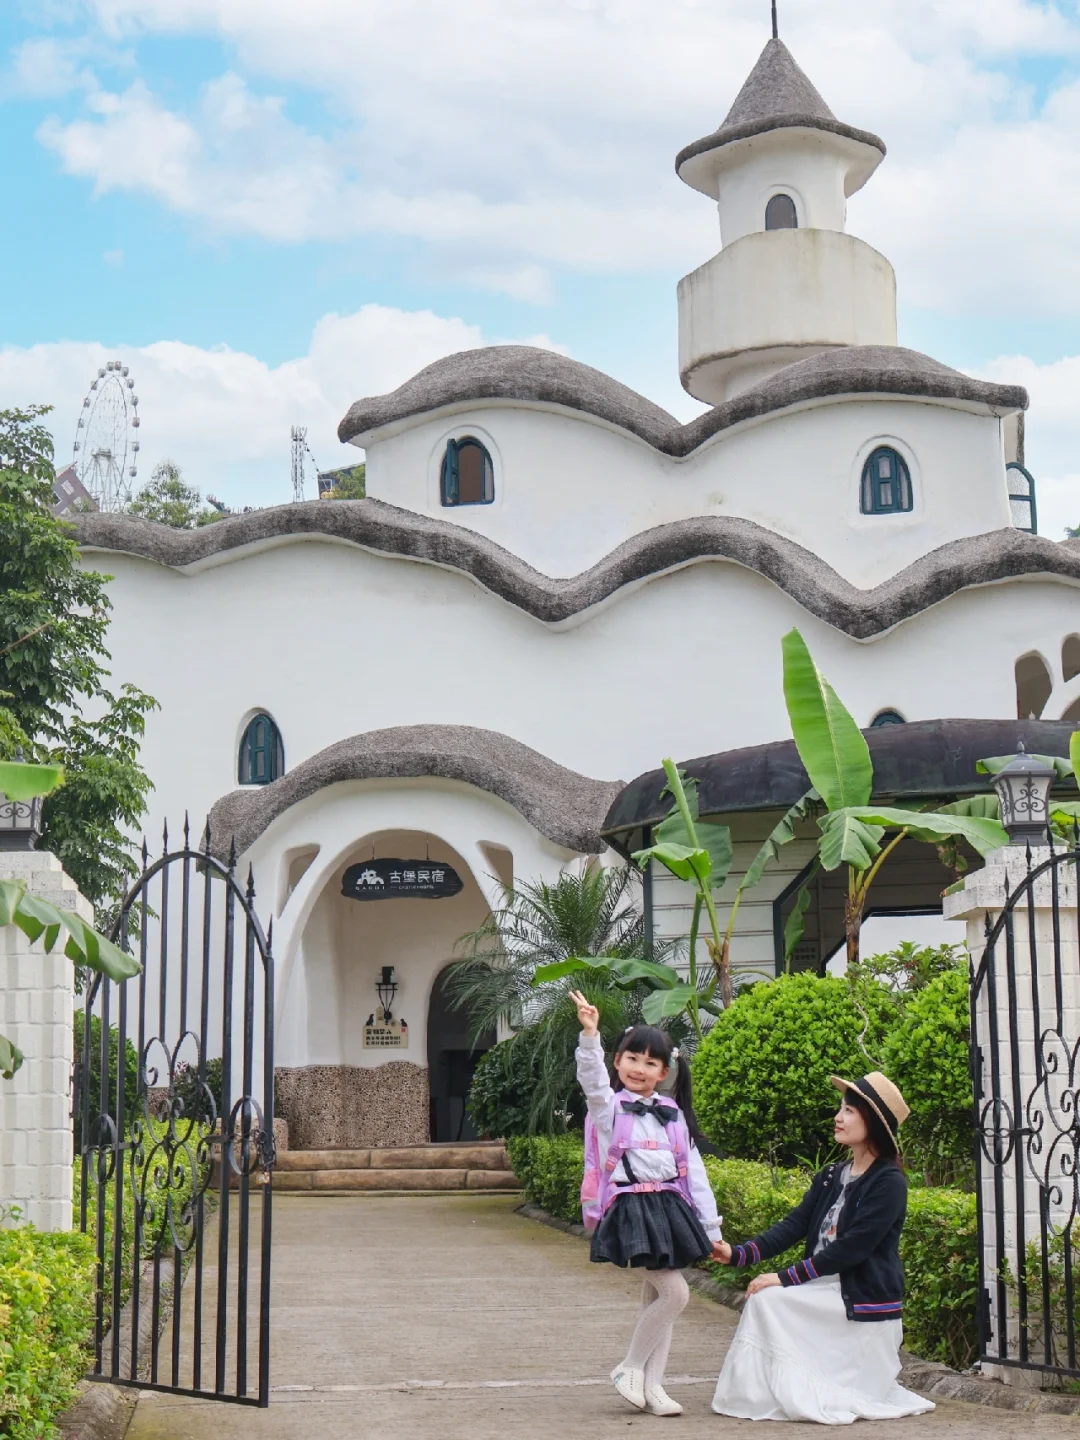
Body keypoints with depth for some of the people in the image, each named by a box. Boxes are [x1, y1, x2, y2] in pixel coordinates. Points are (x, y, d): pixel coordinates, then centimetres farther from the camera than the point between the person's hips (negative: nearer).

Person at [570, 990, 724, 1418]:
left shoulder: (673, 1115, 12)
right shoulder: (609, 1106, 0)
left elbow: (694, 1172, 13)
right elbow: (592, 1077, -22)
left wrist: (710, 1228, 12)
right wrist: (590, 1034, -39)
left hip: (669, 1206, 5)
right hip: (631, 1207, -5)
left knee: (655, 1298, 8)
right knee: (675, 1292, -14)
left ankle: (651, 1385, 13)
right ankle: (630, 1368, 1)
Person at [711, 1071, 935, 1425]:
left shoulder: (888, 1182, -11)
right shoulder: (831, 1177, 12)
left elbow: (851, 1248, -18)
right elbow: (794, 1226, 4)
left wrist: (786, 1278, -21)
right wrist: (738, 1254, -11)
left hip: (864, 1307, -7)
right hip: (826, 1291, 7)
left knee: (768, 1299, -19)